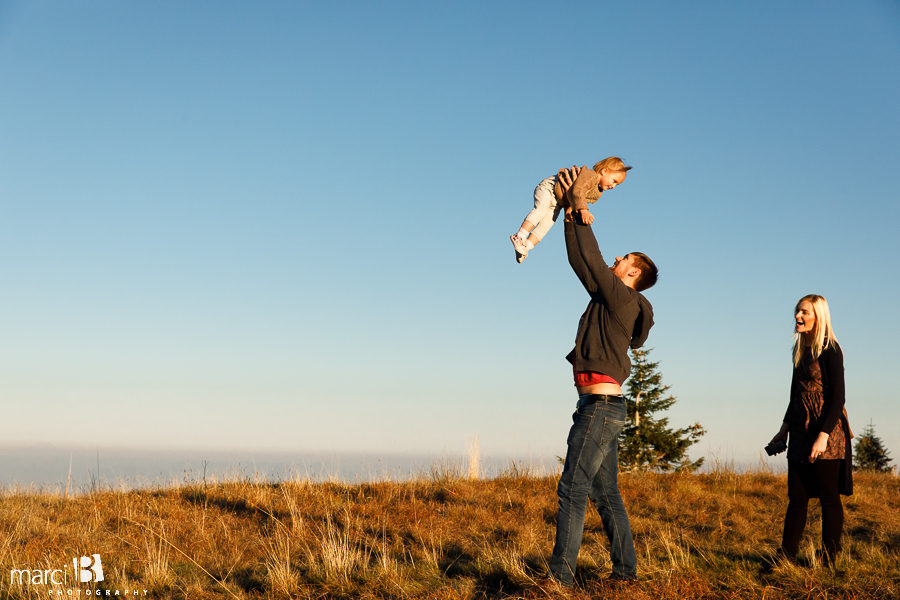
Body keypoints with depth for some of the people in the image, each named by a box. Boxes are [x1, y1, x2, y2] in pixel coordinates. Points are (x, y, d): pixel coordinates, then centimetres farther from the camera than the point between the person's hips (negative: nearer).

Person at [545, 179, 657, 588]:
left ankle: (560, 575, -15)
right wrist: (572, 218, 20)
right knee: (605, 492, 13)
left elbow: (589, 260, -8)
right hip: (602, 406, 10)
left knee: (572, 488, -13)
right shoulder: (612, 300, 18)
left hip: (601, 405, -10)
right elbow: (583, 264, 21)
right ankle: (625, 568, 19)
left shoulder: (622, 298, -7)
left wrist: (581, 218, 3)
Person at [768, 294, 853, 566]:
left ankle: (829, 561, 8)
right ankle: (786, 556, 8)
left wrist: (823, 436, -21)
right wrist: (784, 429, 20)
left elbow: (837, 398, -14)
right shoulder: (801, 350, 13)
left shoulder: (830, 350, -10)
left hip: (827, 432, -7)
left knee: (829, 497, 0)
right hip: (801, 432, 8)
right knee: (796, 496, 6)